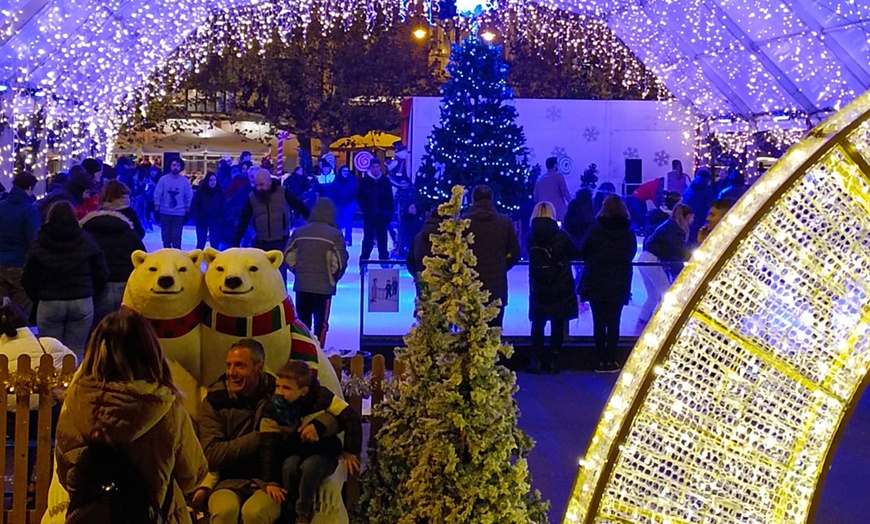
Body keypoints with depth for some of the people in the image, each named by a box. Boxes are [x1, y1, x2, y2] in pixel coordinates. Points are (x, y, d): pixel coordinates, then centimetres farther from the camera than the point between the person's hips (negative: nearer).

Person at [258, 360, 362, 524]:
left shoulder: (320, 397, -20)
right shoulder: (273, 408, -13)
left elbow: (351, 418, -18)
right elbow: (268, 447, -15)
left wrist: (350, 451, -16)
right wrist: (270, 481, -22)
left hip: (324, 454, -2)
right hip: (294, 454, 2)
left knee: (310, 466, -35)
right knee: (290, 466, -33)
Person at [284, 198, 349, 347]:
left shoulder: (299, 232, 1)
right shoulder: (334, 234, -9)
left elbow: (288, 258, 4)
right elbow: (340, 263, -10)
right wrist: (333, 279, 8)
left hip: (301, 286, 4)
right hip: (323, 287, -4)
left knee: (302, 324, 16)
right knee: (321, 324, 5)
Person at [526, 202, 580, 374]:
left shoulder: (531, 237, -4)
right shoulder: (561, 236, -10)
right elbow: (576, 253, 4)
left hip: (538, 289, 2)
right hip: (560, 289, -2)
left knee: (537, 324, 11)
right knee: (557, 325, 7)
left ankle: (536, 360, 5)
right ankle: (553, 360, 7)